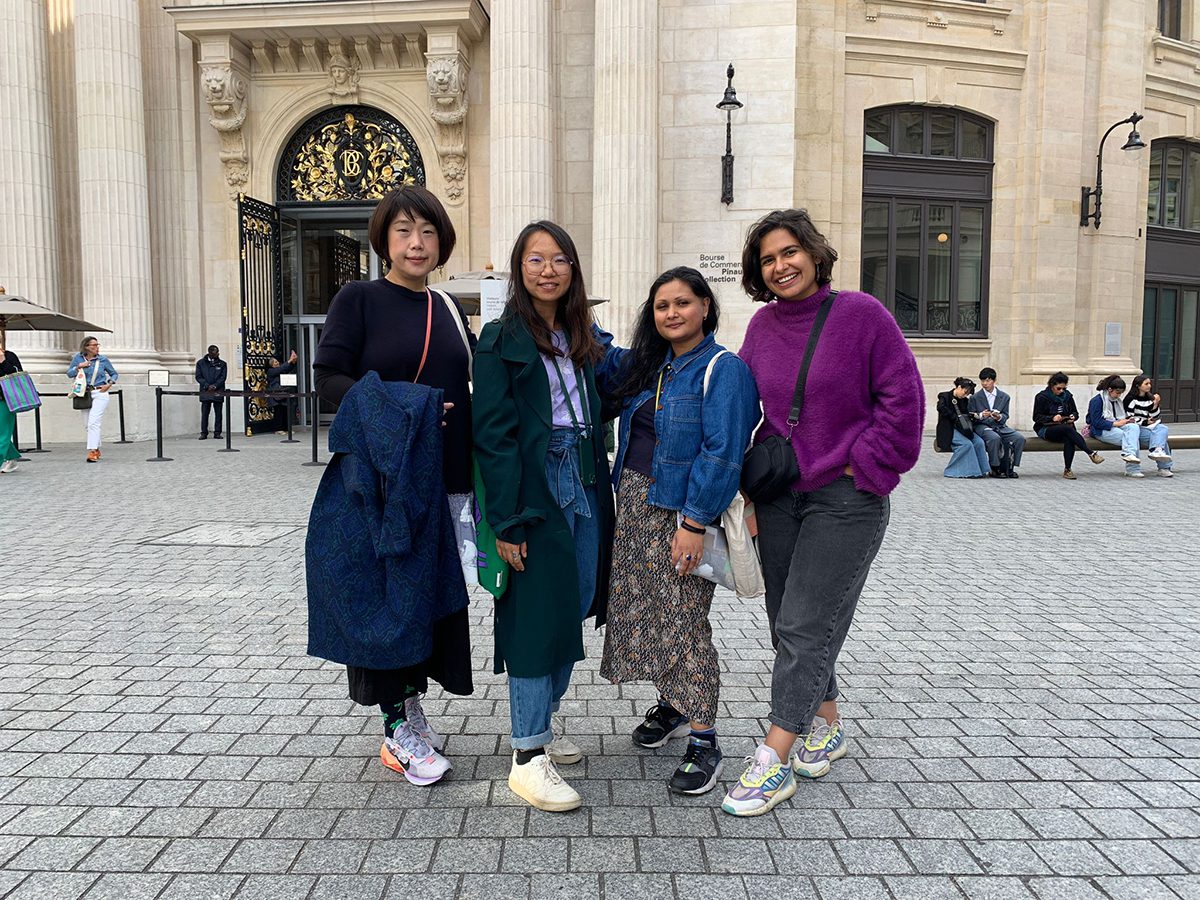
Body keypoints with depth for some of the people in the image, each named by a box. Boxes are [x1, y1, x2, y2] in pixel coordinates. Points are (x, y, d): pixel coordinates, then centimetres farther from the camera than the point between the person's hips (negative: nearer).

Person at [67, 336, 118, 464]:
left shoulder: (103, 360, 1)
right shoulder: (78, 358, 4)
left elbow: (114, 373, 14)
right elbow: (69, 374, 7)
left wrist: (109, 384, -2)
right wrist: (78, 367, -9)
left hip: (100, 393, -3)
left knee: (94, 423, -15)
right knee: (87, 425, 9)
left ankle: (92, 451, -20)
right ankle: (97, 449, 23)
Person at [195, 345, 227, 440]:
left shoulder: (222, 364, 8)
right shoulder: (201, 363, 7)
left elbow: (223, 377, 1)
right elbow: (198, 377, 2)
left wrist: (215, 386, -13)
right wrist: (207, 386, -12)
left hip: (218, 392, 1)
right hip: (205, 392, -1)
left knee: (218, 413, 2)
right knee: (204, 413, -2)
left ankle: (217, 433, 7)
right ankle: (204, 433, 3)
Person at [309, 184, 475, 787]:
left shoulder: (448, 309, 14)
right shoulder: (359, 299, -2)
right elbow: (328, 379, -9)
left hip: (442, 478, 5)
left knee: (435, 590, 9)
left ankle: (413, 704, 26)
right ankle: (397, 729, 12)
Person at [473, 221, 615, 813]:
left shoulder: (581, 338, 16)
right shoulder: (501, 338, -5)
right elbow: (492, 433, -11)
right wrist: (507, 520, -17)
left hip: (584, 483, 7)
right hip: (535, 488, -7)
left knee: (573, 608, 12)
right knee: (537, 614, -4)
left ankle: (542, 723, 30)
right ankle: (528, 757, 6)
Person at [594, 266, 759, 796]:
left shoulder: (723, 369, -11)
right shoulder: (646, 365, 12)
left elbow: (721, 454, -17)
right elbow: (603, 364, 26)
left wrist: (695, 523, -21)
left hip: (682, 512, -7)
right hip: (634, 504, 8)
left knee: (685, 621, -3)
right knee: (646, 612, 15)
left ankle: (703, 742, 9)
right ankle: (670, 707, 35)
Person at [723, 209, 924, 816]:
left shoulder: (860, 314, -7)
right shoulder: (762, 325, 7)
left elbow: (903, 397, -8)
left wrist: (866, 465, -10)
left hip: (846, 496, -5)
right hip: (778, 495, 6)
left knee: (804, 627, -6)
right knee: (787, 623, 12)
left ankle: (774, 760, 2)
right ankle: (827, 726, 32)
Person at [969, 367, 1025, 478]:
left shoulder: (1004, 397, 10)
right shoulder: (975, 397, 3)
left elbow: (1005, 416, 9)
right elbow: (970, 417, 0)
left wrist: (999, 417, -15)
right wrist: (981, 415, -21)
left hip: (1000, 426, 4)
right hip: (982, 427, -4)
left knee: (1020, 438, -19)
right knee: (995, 438, -36)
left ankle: (1008, 468, -7)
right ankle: (995, 469, -20)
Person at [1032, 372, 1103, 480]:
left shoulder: (1067, 395, 12)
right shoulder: (1042, 397, -1)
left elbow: (1075, 412, 20)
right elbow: (1036, 417, -5)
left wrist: (1073, 416, -5)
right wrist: (1052, 418, -21)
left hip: (1064, 428, 4)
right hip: (1046, 429, -4)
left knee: (1069, 439, -34)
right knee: (1068, 429, -35)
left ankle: (1067, 470, -30)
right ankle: (1091, 453, -38)